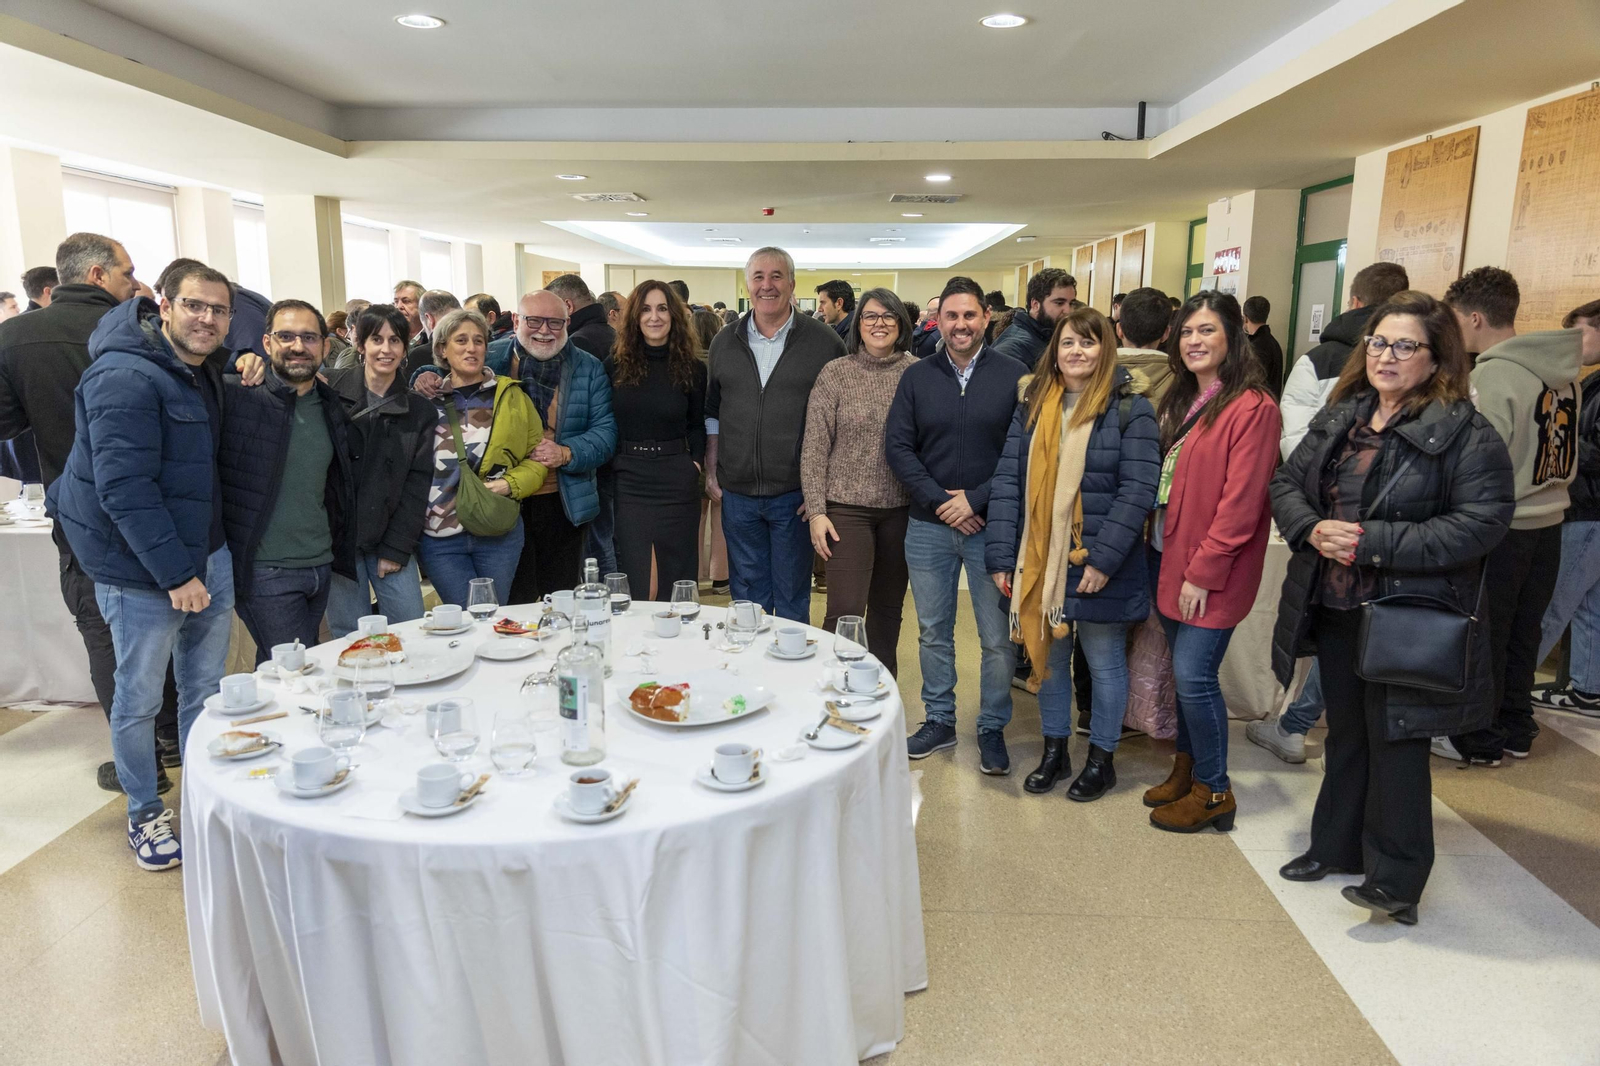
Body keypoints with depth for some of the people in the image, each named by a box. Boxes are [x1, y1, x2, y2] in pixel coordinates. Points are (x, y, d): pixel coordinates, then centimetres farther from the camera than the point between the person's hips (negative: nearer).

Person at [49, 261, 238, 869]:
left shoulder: (206, 369, 7)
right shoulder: (126, 378, -18)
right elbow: (124, 488, -23)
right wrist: (175, 572, -24)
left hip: (209, 554, 7)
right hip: (142, 569, -7)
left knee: (206, 691, 15)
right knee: (139, 700, 8)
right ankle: (144, 813, 27)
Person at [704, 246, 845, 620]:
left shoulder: (824, 342, -3)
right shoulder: (725, 342, 8)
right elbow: (711, 412, 16)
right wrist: (711, 471, 11)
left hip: (795, 493, -3)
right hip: (737, 492, 3)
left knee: (792, 598, 8)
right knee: (746, 595, 13)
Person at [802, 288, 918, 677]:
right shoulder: (836, 373, -2)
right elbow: (814, 448, -3)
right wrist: (816, 511, -8)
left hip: (901, 509, 2)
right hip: (847, 507, -2)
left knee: (888, 609, 14)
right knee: (845, 612, -8)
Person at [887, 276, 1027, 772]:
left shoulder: (1014, 376, -3)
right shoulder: (917, 377, 4)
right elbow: (897, 446, 0)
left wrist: (975, 499, -13)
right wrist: (939, 501, -10)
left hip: (991, 526, -2)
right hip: (928, 526, 2)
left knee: (998, 638, 4)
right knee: (933, 632, 13)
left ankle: (992, 729, 22)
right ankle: (939, 721, 29)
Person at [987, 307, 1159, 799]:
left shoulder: (1130, 410, -7)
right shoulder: (1032, 406, 6)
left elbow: (1137, 490, -13)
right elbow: (1008, 481, 2)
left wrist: (1104, 558, -19)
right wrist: (1000, 556, -5)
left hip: (1099, 568, -4)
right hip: (1039, 563, 4)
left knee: (1104, 663, 11)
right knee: (1048, 657, 16)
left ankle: (1101, 759, 29)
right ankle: (1054, 750, 34)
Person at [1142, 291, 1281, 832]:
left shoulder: (1252, 408, -14)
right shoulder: (1180, 401, 12)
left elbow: (1240, 502, -17)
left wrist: (1203, 570, -16)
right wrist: (1163, 548, 6)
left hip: (1211, 571, -7)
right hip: (1169, 556, 7)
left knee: (1193, 675, -4)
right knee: (1184, 671, 15)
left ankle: (1213, 790, 14)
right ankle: (1187, 767, 30)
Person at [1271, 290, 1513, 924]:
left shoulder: (1466, 434, -11)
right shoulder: (1339, 418, 8)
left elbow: (1482, 523, -19)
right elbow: (1286, 483, 9)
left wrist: (1372, 541, -24)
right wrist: (1312, 528, -12)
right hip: (1335, 610, 6)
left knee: (1395, 741, 2)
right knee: (1345, 734, 19)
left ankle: (1395, 879, 18)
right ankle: (1336, 846, 36)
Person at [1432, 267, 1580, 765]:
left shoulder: (1492, 377, -20)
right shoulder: (1562, 371, 5)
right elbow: (1563, 451, 12)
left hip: (1501, 528, -8)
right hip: (1549, 520, 8)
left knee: (1482, 639, 6)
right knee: (1523, 634, 18)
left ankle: (1479, 740, 18)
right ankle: (1516, 731, 31)